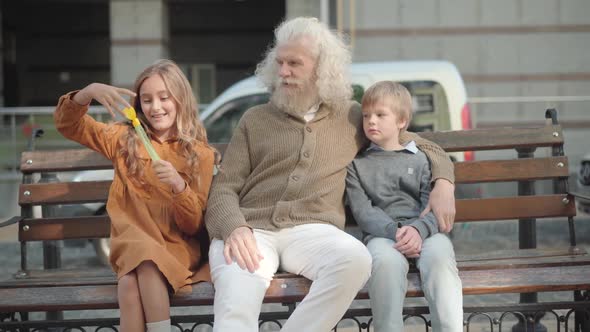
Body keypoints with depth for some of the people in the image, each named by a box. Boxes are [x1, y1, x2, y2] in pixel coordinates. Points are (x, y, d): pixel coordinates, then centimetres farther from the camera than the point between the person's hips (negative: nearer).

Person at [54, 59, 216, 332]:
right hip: (132, 242, 2)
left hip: (177, 247, -1)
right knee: (131, 283, -34)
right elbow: (67, 123, 5)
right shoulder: (124, 140, 11)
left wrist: (178, 185, -20)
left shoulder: (201, 155, 5)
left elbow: (193, 226, 0)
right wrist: (90, 91, -16)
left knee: (131, 283, -34)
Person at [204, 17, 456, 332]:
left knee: (356, 259, -36)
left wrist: (443, 184, 5)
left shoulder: (352, 118, 19)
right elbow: (223, 188, 10)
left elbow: (423, 147, 27)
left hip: (313, 230, 1)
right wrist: (234, 228, -13)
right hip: (252, 230, -1)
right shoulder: (255, 120, 18)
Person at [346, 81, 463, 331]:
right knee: (386, 261, -37)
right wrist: (395, 231, -16)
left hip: (424, 231, 1)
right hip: (381, 234, -1)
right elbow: (362, 212, 3)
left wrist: (418, 229, -18)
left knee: (439, 254, -35)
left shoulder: (419, 159, 19)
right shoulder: (357, 165, 18)